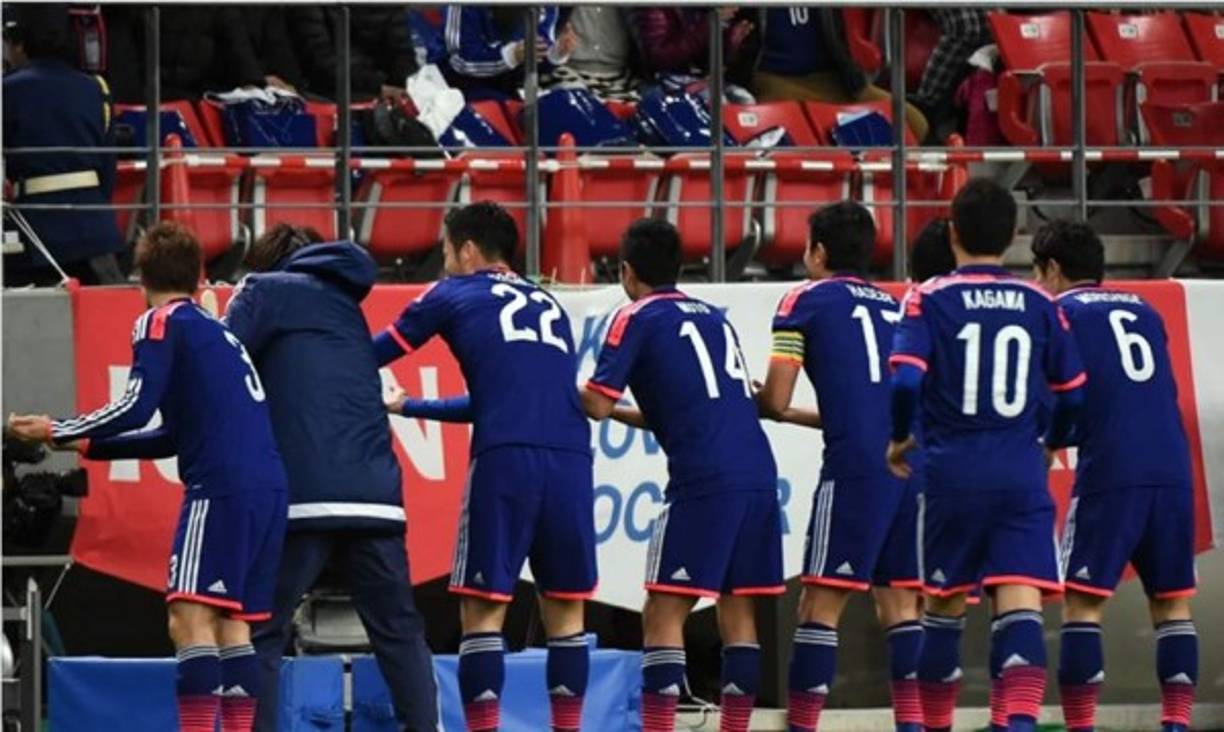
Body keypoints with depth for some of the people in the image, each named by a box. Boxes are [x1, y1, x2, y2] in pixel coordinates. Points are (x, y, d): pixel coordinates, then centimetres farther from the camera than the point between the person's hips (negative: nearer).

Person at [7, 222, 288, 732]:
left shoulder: (161, 323, 1)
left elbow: (137, 407, -11)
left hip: (222, 486, -9)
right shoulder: (214, 330, 26)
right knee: (231, 623, 12)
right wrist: (88, 445, 35)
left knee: (191, 617, -13)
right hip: (268, 485, 9)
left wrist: (58, 431, 0)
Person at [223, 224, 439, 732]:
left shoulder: (267, 289, 9)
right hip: (376, 498, 5)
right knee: (400, 633, 10)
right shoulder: (347, 306, 27)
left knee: (259, 633, 3)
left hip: (305, 499, -5)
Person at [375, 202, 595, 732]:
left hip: (506, 460, -4)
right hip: (571, 461, 4)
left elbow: (376, 353, 24)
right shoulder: (548, 306, 28)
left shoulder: (456, 295, 14)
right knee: (565, 610, 12)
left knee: (483, 609, 0)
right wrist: (410, 407, 44)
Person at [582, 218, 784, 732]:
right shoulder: (713, 317, 23)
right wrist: (626, 414, 37)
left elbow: (598, 405, -1)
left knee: (663, 612, -3)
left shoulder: (636, 319, 3)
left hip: (703, 481, -6)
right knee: (738, 612, 11)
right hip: (759, 474, 6)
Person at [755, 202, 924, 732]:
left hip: (857, 468, -5)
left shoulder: (806, 301, 6)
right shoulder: (893, 307, 22)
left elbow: (776, 401, 0)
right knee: (899, 601, 9)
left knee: (822, 603, -4)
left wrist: (747, 401, 23)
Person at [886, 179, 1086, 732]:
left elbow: (905, 381, -13)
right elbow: (1073, 393, 10)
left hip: (951, 474, 0)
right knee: (1020, 608, -10)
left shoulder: (929, 299, -2)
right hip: (1021, 477, 1)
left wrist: (900, 438, 6)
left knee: (944, 608, 15)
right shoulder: (1039, 304, 6)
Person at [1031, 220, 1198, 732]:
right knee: (1172, 602, 11)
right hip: (1172, 470, 5)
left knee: (1082, 602, -1)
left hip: (1109, 474, -5)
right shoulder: (1143, 311, 21)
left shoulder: (1058, 312, 5)